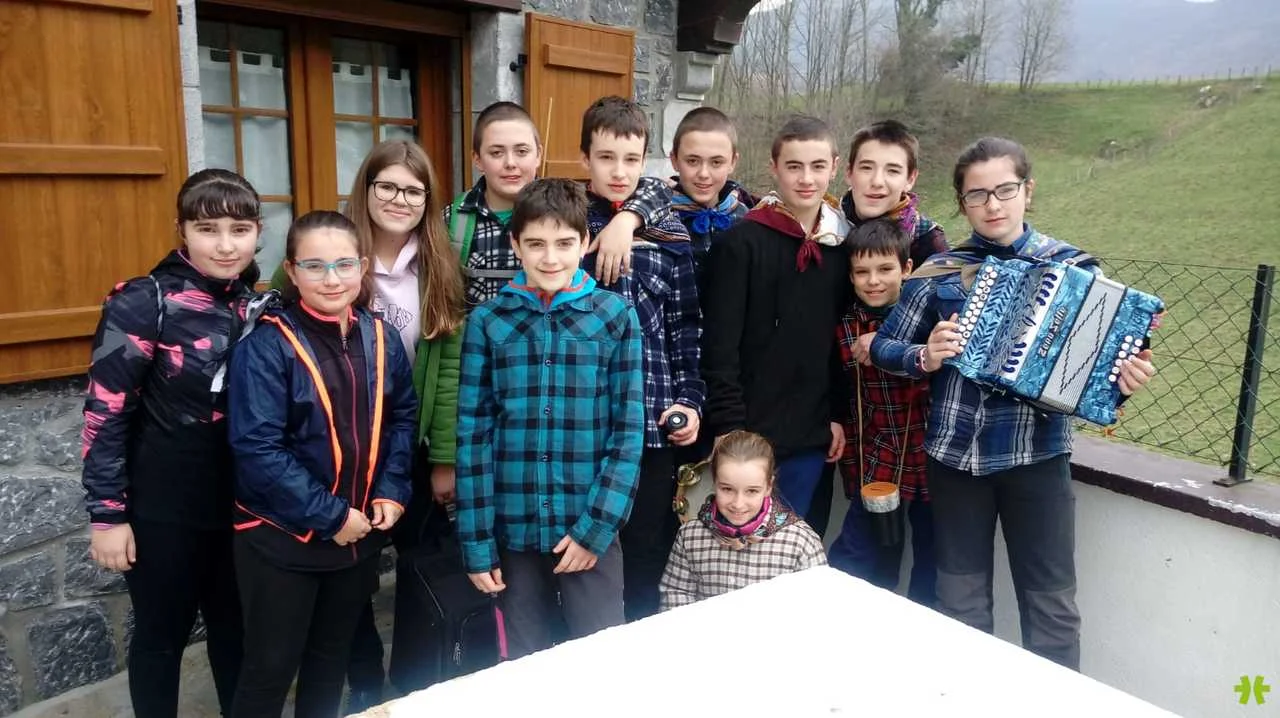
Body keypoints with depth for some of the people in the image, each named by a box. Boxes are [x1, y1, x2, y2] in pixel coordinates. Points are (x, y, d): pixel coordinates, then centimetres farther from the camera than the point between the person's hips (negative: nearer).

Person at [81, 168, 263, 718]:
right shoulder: (143, 303, -14)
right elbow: (104, 415, -12)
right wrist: (107, 514, -12)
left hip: (240, 503, 5)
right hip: (164, 508, -4)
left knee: (236, 628, 19)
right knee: (162, 633, 13)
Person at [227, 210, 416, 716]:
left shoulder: (381, 337, -1)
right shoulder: (266, 345, -16)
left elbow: (404, 416, 8)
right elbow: (256, 448, -20)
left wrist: (392, 491, -5)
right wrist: (329, 515, -20)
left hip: (361, 531, 5)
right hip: (281, 536, -4)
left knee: (333, 654, 22)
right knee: (271, 666, 11)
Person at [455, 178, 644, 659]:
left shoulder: (615, 318, -2)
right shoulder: (487, 322, -1)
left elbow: (629, 431, -4)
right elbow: (473, 434, -2)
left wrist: (596, 527, -10)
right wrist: (476, 542, -4)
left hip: (593, 527, 0)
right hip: (513, 529, 1)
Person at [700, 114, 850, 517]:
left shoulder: (842, 244, 8)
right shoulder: (742, 242, -9)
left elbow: (843, 339, 13)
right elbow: (720, 344, -11)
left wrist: (838, 414, 10)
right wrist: (729, 426, -15)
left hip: (811, 431, 5)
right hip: (750, 429, -4)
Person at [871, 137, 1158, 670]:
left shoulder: (1073, 266, 1)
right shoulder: (940, 272, 0)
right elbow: (883, 347, 3)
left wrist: (1122, 380, -18)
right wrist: (926, 357, -16)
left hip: (1037, 454, -1)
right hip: (955, 452, 1)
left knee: (1051, 601, 7)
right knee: (960, 599, 13)